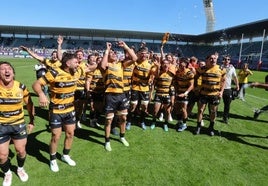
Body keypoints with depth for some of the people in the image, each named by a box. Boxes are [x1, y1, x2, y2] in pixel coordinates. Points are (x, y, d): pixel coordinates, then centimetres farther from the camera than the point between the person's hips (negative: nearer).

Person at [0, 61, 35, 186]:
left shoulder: (21, 87, -9)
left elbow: (29, 104, 4)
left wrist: (32, 121, 5)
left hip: (19, 124, 1)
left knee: (21, 150, 12)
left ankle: (20, 169, 43)